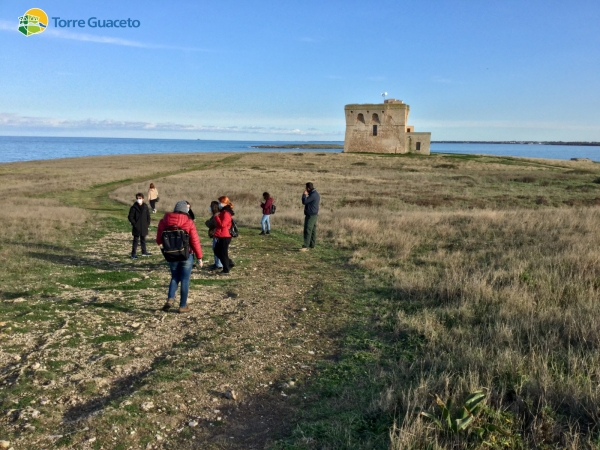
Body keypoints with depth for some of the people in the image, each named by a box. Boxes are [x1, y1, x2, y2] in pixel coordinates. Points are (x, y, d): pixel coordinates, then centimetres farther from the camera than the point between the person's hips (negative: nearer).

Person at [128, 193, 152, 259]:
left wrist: (148, 223, 4)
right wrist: (134, 224, -12)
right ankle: (134, 253, 4)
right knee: (136, 240, -1)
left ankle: (144, 252, 29)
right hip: (136, 227, -4)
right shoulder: (134, 207, -9)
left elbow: (148, 216, 11)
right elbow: (130, 217, -7)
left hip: (144, 227, 4)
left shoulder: (145, 207, 3)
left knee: (143, 239, 17)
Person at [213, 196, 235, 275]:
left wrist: (216, 217, -19)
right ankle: (229, 263, 26)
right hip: (222, 236, 10)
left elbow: (222, 224, -25)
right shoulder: (223, 212, 14)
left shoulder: (226, 213, -18)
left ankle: (226, 270, 9)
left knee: (223, 253, -1)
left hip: (225, 236, -10)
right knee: (217, 251, 18)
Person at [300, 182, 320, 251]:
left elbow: (304, 202, -19)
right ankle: (312, 245, 20)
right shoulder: (316, 194, 12)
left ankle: (305, 246, -14)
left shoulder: (313, 195, -20)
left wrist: (304, 195, -8)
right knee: (313, 230, 14)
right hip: (314, 214, 11)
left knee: (307, 230, -12)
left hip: (310, 215, -11)